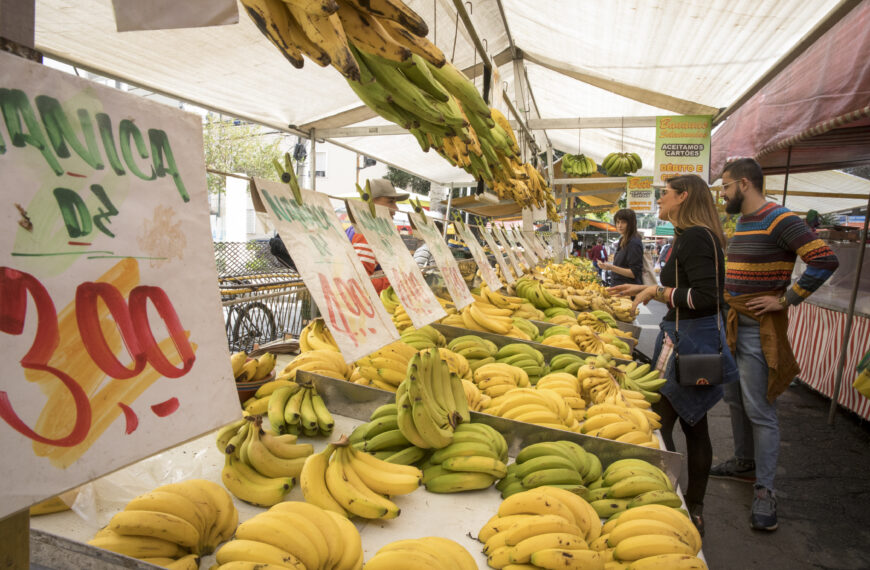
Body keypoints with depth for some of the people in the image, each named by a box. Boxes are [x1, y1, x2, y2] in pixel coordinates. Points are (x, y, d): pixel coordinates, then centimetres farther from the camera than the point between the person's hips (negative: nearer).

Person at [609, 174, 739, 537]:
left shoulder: (696, 237, -17)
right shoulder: (693, 236, 13)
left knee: (658, 422, -4)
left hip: (689, 341, -10)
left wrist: (655, 291, -14)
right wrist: (644, 289, 19)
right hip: (697, 341, 10)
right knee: (693, 423, 17)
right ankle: (694, 510, 30)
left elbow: (706, 297, -24)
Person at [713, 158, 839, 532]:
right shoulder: (741, 223, 13)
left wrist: (787, 300, -20)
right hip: (732, 324, 9)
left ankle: (764, 490, 7)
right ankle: (745, 463, 35)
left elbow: (825, 260, -23)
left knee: (759, 411, -4)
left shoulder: (780, 221, -15)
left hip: (760, 330, -9)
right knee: (735, 401, 18)